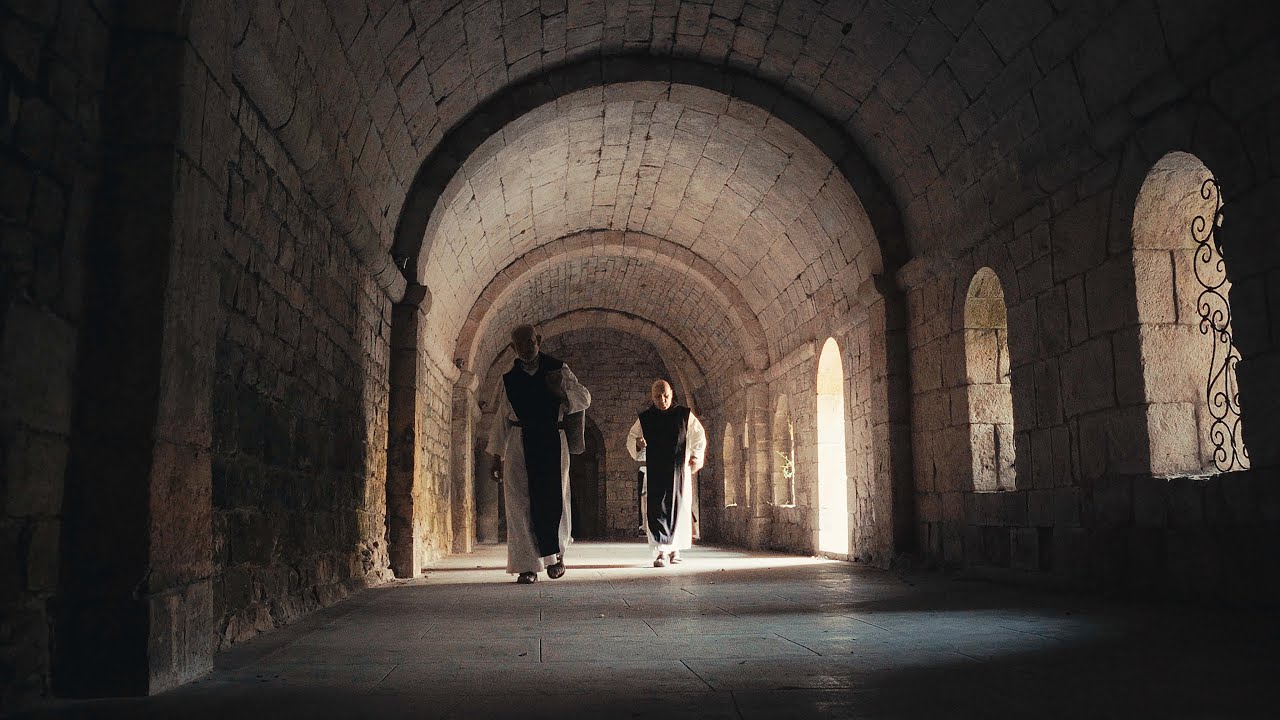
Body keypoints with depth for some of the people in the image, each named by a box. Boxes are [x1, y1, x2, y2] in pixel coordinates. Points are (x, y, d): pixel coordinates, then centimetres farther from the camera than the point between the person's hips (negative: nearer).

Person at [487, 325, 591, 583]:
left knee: (553, 499, -6)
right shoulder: (509, 378, 12)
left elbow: (584, 399, 6)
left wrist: (561, 390, -14)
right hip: (519, 443, 2)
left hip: (552, 442, -1)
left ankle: (555, 553, 18)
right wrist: (497, 455, 13)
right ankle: (528, 566, 1)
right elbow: (501, 419, 16)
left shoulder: (557, 369, 7)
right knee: (520, 505, -4)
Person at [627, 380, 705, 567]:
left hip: (679, 470, 1)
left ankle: (675, 548, 22)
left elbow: (699, 436, 14)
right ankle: (661, 552, -12)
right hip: (655, 471, 0)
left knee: (679, 508, 4)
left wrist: (696, 457, 5)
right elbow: (630, 439, 10)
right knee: (656, 510, -9)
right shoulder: (644, 419, 3)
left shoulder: (684, 415, 2)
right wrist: (637, 444, -11)